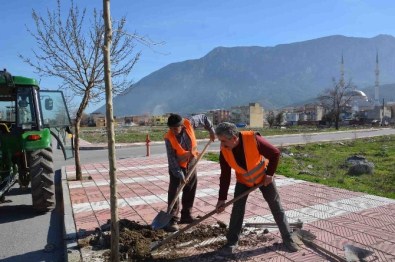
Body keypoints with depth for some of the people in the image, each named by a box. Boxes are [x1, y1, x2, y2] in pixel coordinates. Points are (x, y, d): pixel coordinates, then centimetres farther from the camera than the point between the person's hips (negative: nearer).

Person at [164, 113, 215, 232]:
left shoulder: (189, 123, -20)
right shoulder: (169, 138, -25)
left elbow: (203, 118, -1)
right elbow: (171, 158, -22)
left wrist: (211, 131, 0)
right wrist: (179, 174, -24)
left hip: (191, 163, 4)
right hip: (177, 166, -4)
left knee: (190, 191, 12)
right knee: (174, 192, -8)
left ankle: (186, 215, 26)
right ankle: (172, 220, 1)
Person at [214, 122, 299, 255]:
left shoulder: (253, 139, -35)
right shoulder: (224, 151, -22)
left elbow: (275, 153, -22)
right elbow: (225, 176, -14)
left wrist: (270, 174, -19)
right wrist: (222, 198, -13)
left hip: (263, 176, -2)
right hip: (243, 180, 2)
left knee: (276, 207, 7)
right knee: (237, 209, -3)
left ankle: (287, 238, 23)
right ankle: (232, 242, 11)